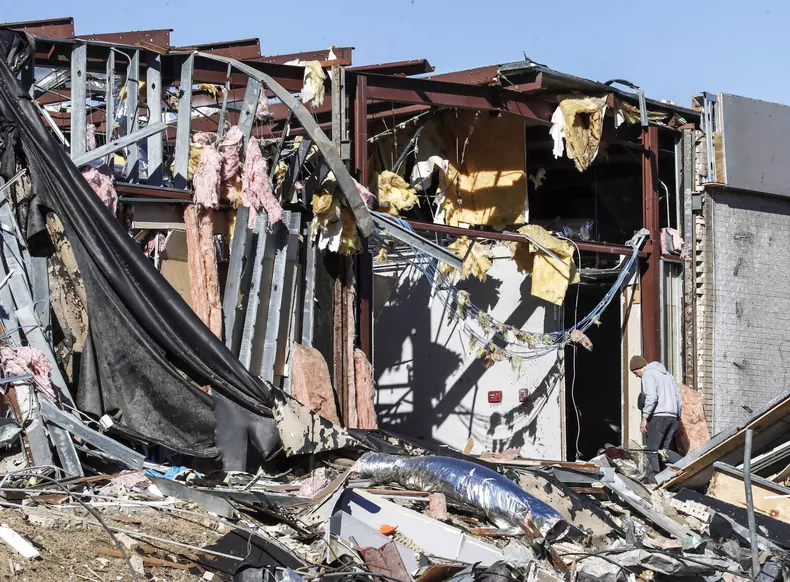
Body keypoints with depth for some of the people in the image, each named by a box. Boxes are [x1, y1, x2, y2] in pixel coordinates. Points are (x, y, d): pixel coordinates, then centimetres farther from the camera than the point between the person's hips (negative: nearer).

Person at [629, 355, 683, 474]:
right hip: (672, 417, 8)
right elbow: (679, 399, 22)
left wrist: (644, 417, -15)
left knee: (652, 451, -9)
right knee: (664, 450, 7)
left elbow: (651, 397, -16)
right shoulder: (667, 374, 25)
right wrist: (677, 419, 23)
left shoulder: (648, 374, 0)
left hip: (658, 416, -8)